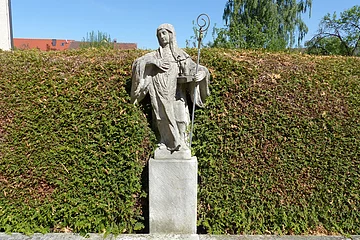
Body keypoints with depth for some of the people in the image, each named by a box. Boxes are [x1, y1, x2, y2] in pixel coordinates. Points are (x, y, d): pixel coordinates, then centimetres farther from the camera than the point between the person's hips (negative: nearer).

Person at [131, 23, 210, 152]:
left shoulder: (181, 54, 11)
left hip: (176, 93, -1)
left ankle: (181, 144, 4)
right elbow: (137, 62, 7)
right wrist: (154, 62, -8)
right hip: (160, 94, 1)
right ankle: (166, 143, 12)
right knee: (164, 119, 0)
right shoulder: (155, 55, 14)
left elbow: (193, 68, 3)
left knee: (180, 117, -9)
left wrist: (202, 73, -20)